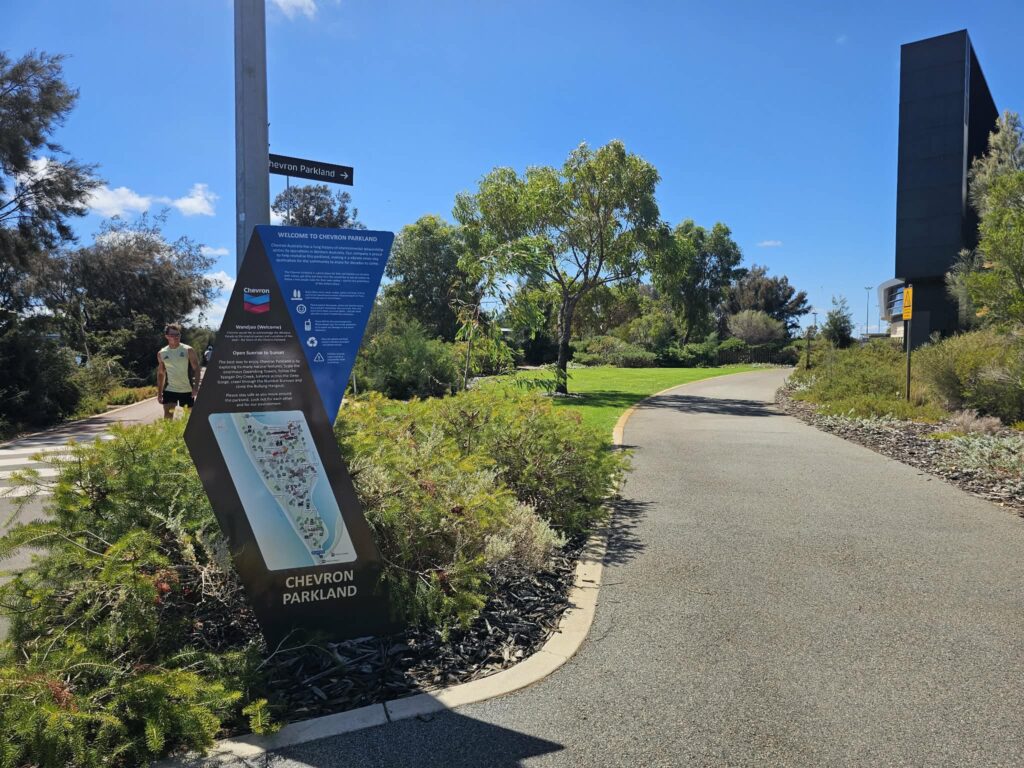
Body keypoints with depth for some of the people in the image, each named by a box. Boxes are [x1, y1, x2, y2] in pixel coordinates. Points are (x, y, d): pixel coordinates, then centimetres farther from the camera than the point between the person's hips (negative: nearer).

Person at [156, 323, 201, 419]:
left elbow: (196, 369, -5)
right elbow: (160, 373, 13)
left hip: (187, 390, -2)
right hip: (169, 390, 2)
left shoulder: (188, 350, -4)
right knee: (167, 417, -4)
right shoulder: (161, 353, 5)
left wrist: (196, 387, -16)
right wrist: (159, 392, 10)